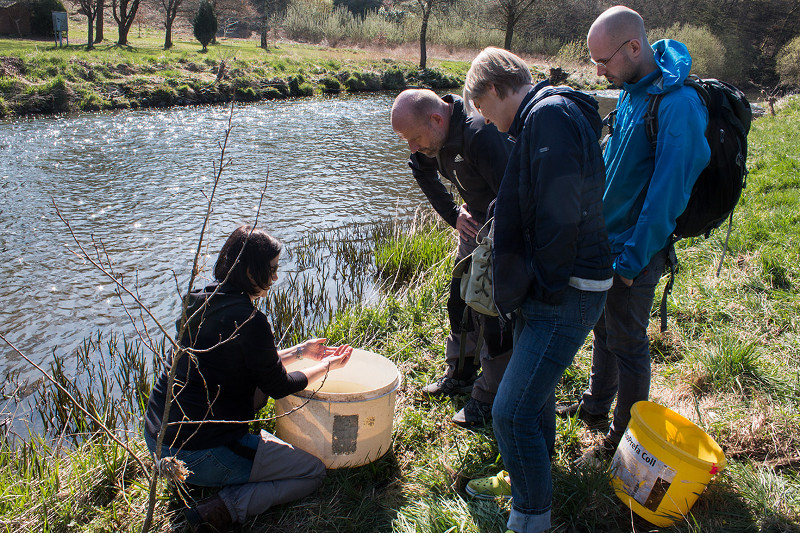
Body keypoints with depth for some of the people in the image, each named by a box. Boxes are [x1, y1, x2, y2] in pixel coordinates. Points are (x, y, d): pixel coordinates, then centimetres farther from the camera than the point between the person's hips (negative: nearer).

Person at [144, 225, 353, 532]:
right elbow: (279, 386, -8)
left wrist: (300, 351, 22)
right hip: (198, 454, -8)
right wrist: (325, 367, 8)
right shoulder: (248, 320, -21)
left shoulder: (202, 301, 5)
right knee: (313, 472, 3)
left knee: (257, 388, 27)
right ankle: (227, 506, -12)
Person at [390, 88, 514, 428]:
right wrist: (452, 214, 5)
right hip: (475, 223, 8)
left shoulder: (481, 135, -35)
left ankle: (490, 399, 10)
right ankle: (460, 376, 32)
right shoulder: (434, 138, -7)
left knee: (495, 314, -5)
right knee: (460, 300, 14)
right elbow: (422, 172, 15)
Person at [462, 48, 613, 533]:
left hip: (566, 296, -11)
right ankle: (529, 479, 44)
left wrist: (546, 283, -17)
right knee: (534, 391, 24)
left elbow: (559, 212, -26)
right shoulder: (541, 117, 16)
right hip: (542, 290, 11)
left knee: (512, 412, -8)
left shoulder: (549, 113, -17)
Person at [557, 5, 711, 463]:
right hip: (607, 237, 8)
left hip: (636, 250, -8)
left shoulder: (678, 104, -23)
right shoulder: (633, 91, 5)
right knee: (604, 326, 21)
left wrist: (632, 259, -18)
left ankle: (625, 441, 22)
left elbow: (668, 192, -22)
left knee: (627, 343, 4)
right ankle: (594, 408, 41)